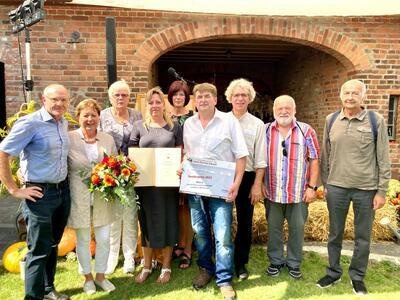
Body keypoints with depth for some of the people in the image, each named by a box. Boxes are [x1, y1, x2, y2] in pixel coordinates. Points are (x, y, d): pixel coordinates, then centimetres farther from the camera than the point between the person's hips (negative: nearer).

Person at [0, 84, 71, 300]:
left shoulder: (64, 123, 6)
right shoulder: (29, 123, -15)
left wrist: (63, 181, 12)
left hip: (63, 190, 7)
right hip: (40, 193, -7)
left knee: (53, 244, 19)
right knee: (39, 249, 4)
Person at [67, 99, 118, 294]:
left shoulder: (108, 139, 4)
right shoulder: (69, 139, -5)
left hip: (103, 197, 2)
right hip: (79, 198, -2)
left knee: (104, 239, 9)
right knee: (83, 240, 12)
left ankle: (100, 276, 32)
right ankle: (88, 277, 34)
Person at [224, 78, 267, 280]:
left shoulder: (257, 124, 2)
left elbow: (260, 159, 0)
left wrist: (257, 185, -4)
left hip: (247, 177, 0)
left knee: (245, 222, 10)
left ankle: (240, 263, 28)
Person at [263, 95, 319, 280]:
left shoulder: (306, 131, -1)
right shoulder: (265, 131, 2)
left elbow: (314, 160, -1)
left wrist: (312, 186, -5)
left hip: (298, 192, -1)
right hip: (272, 191, 1)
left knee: (297, 228, 10)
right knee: (273, 228, 13)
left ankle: (294, 263, 29)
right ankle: (275, 261, 31)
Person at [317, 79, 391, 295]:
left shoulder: (376, 121, -4)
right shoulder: (331, 120, 3)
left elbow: (383, 159, -3)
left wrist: (382, 191, -5)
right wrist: (325, 184, 8)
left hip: (366, 188, -2)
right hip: (336, 187, 2)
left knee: (363, 236, 12)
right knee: (335, 234, 14)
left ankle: (357, 276, 31)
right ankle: (333, 272, 31)